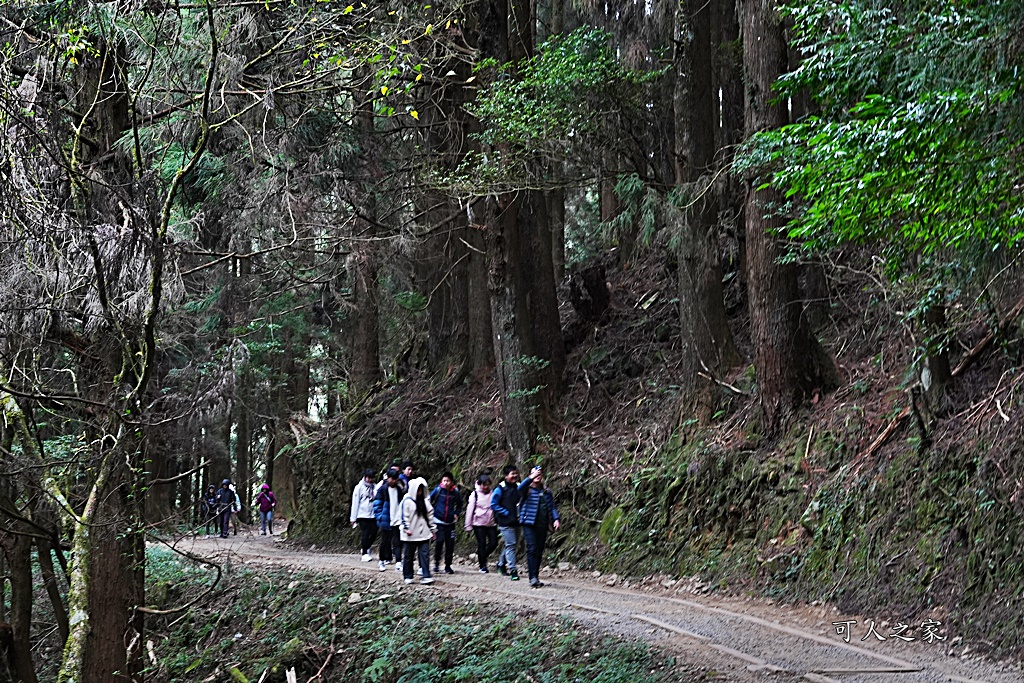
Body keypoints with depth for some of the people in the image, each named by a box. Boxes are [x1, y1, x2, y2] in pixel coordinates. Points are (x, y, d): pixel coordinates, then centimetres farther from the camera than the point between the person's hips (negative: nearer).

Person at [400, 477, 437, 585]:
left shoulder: (425, 501, 12)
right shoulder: (407, 501, -5)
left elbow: (430, 515, 16)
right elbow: (404, 516, -8)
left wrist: (433, 529, 16)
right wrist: (406, 528, -16)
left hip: (424, 534, 4)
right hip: (411, 535, -4)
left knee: (425, 554, -5)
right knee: (409, 555, 6)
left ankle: (426, 576, -8)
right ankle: (407, 577, 16)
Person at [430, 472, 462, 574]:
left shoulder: (455, 492, 0)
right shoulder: (438, 490, -7)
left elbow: (459, 504, 18)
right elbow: (429, 501, 5)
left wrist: (456, 513, 8)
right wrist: (432, 512, 2)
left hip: (450, 522, 3)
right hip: (439, 521, -2)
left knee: (450, 543, 2)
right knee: (440, 541, -13)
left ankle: (448, 566, 14)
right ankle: (437, 563, 4)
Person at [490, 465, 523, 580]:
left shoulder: (518, 488, 10)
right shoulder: (500, 489, -7)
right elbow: (493, 505, -7)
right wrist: (507, 513, -12)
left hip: (516, 522, 6)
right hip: (506, 522, -6)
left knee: (511, 545, 15)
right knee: (510, 545, -9)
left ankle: (501, 564, 35)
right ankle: (513, 571, -8)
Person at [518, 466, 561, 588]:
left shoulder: (546, 492, 17)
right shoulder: (527, 489, 3)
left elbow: (552, 507, 15)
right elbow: (520, 489, -20)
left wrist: (555, 519, -1)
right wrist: (531, 478, -32)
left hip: (543, 526, 5)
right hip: (529, 524, -5)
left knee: (539, 551, 6)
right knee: (532, 549, -14)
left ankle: (536, 577, 14)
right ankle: (533, 578, -19)